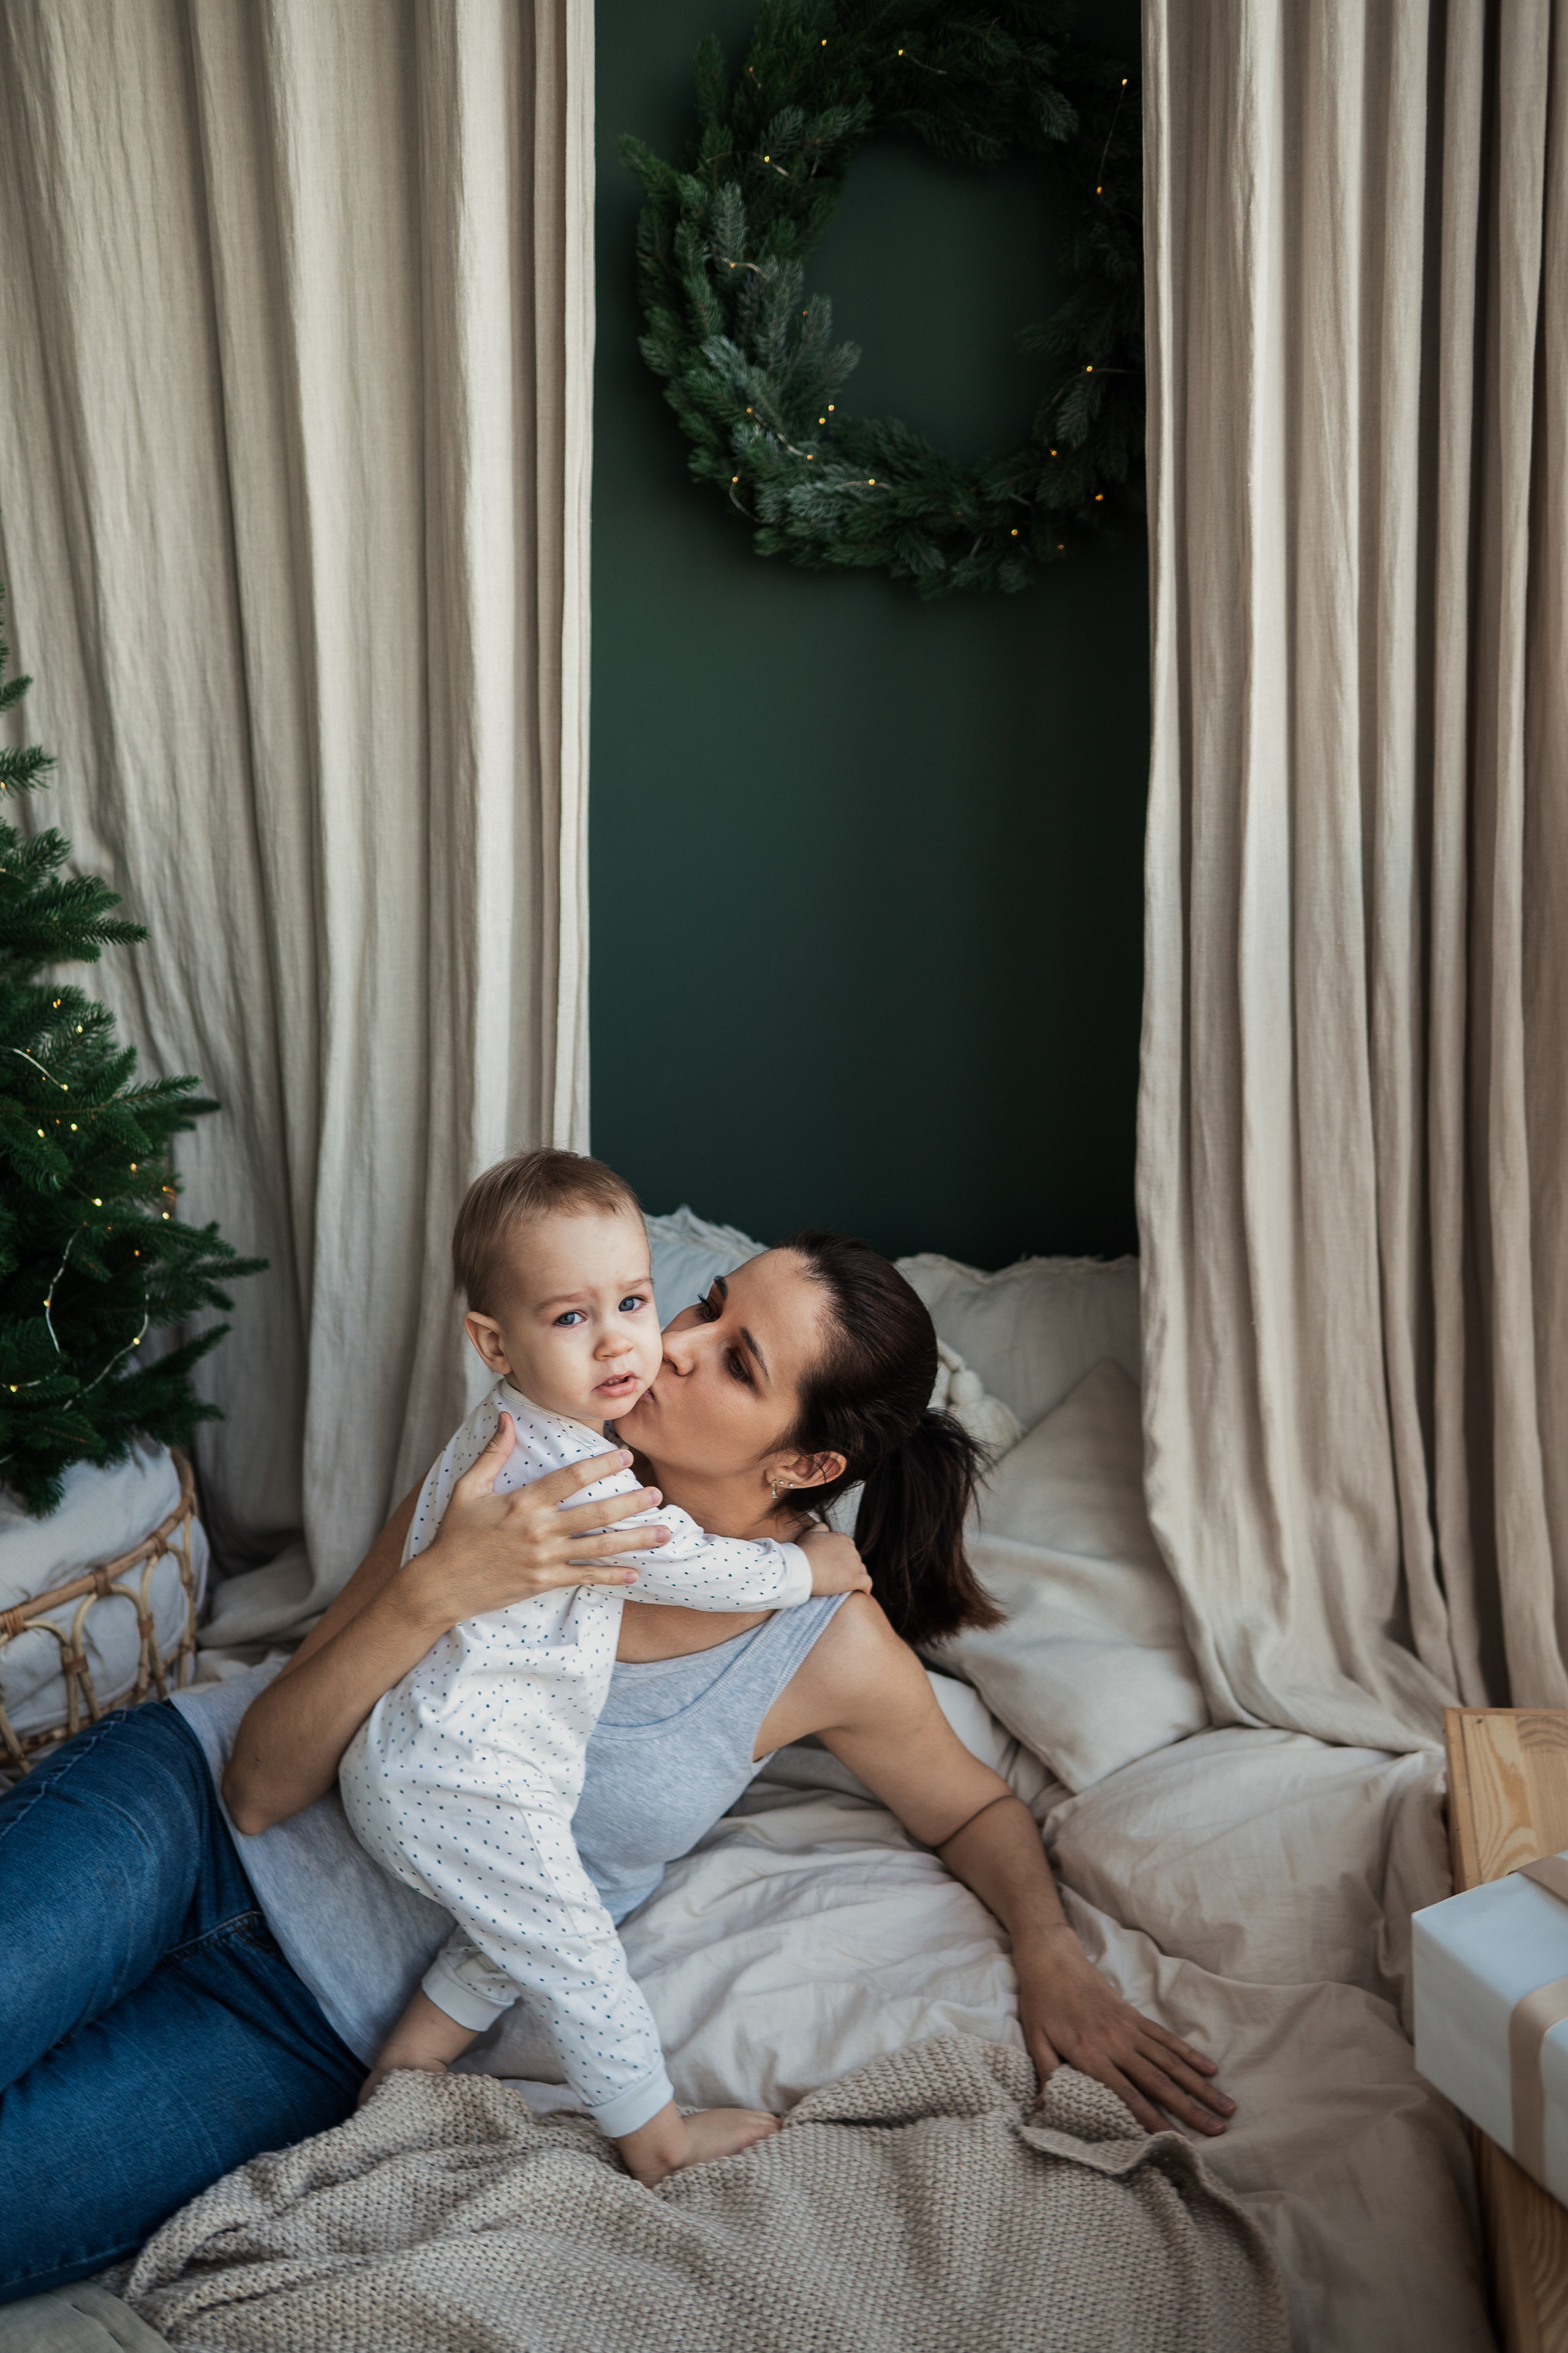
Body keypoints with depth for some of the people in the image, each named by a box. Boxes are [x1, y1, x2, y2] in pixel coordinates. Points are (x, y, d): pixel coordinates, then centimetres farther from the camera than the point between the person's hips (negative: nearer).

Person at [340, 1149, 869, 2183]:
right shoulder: (578, 1480, -27)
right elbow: (699, 1571, -14)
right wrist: (809, 1565, 3)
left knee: (521, 1932, 24)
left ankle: (404, 2069, 33)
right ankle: (658, 2139, 22)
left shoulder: (505, 1426, 4)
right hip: (467, 1785, -10)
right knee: (579, 1960, 6)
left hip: (403, 1761, 10)